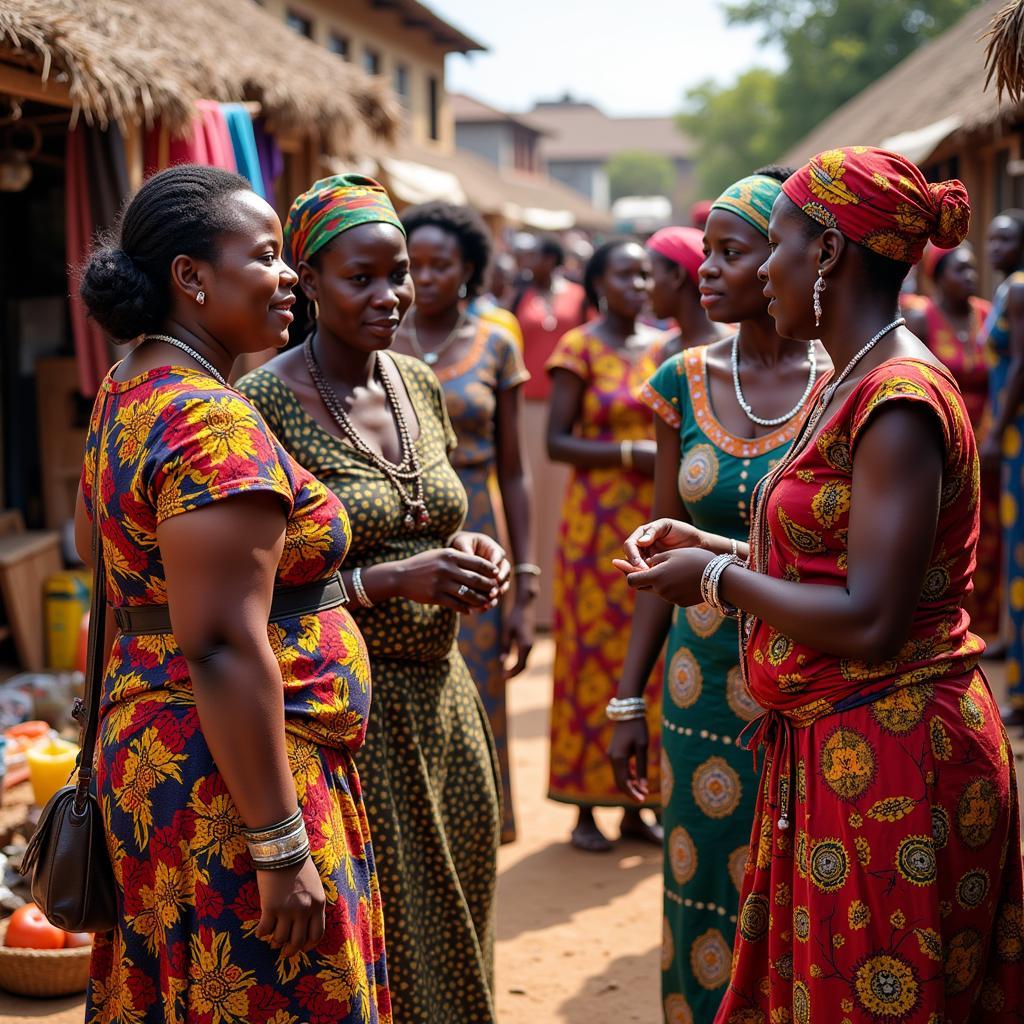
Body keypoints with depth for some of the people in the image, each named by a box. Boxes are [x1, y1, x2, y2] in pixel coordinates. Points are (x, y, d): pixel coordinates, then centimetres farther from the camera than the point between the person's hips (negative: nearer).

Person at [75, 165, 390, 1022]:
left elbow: (92, 535, 25)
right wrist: (281, 848, -23)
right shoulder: (216, 425, -21)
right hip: (231, 770, -10)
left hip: (150, 749, 10)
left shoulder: (126, 394, 9)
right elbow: (223, 649, -26)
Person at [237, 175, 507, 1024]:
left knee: (452, 939, 16)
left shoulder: (418, 384, 7)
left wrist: (465, 550, -1)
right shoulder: (265, 403, -14)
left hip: (440, 696, 7)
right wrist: (392, 580, -22)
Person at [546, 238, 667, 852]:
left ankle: (636, 805, 13)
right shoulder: (580, 348, -2)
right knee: (594, 654, -1)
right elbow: (557, 441, -8)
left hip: (657, 518, 5)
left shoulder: (665, 348, 12)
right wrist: (630, 454, -17)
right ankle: (586, 806, 6)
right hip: (598, 519, -4)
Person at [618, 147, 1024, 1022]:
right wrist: (708, 545, 10)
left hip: (891, 760, -9)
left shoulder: (899, 402, -19)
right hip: (831, 747, 9)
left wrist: (716, 579, -13)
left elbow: (868, 622, -24)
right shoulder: (845, 385, 12)